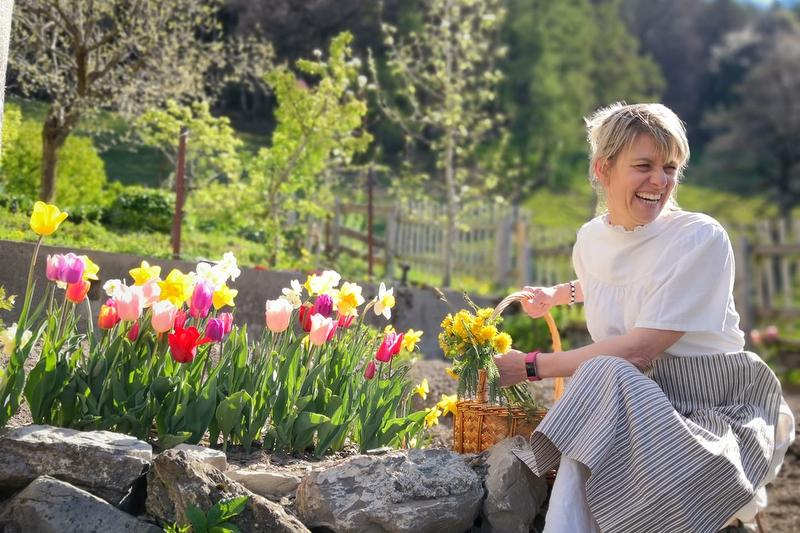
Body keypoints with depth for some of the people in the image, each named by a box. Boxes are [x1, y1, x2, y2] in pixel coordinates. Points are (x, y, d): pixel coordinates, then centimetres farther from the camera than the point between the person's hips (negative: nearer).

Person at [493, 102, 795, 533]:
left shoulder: (701, 239, -14)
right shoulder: (591, 238, 5)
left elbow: (639, 349, -21)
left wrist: (534, 366, -16)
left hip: (720, 410, -4)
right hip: (640, 399, 4)